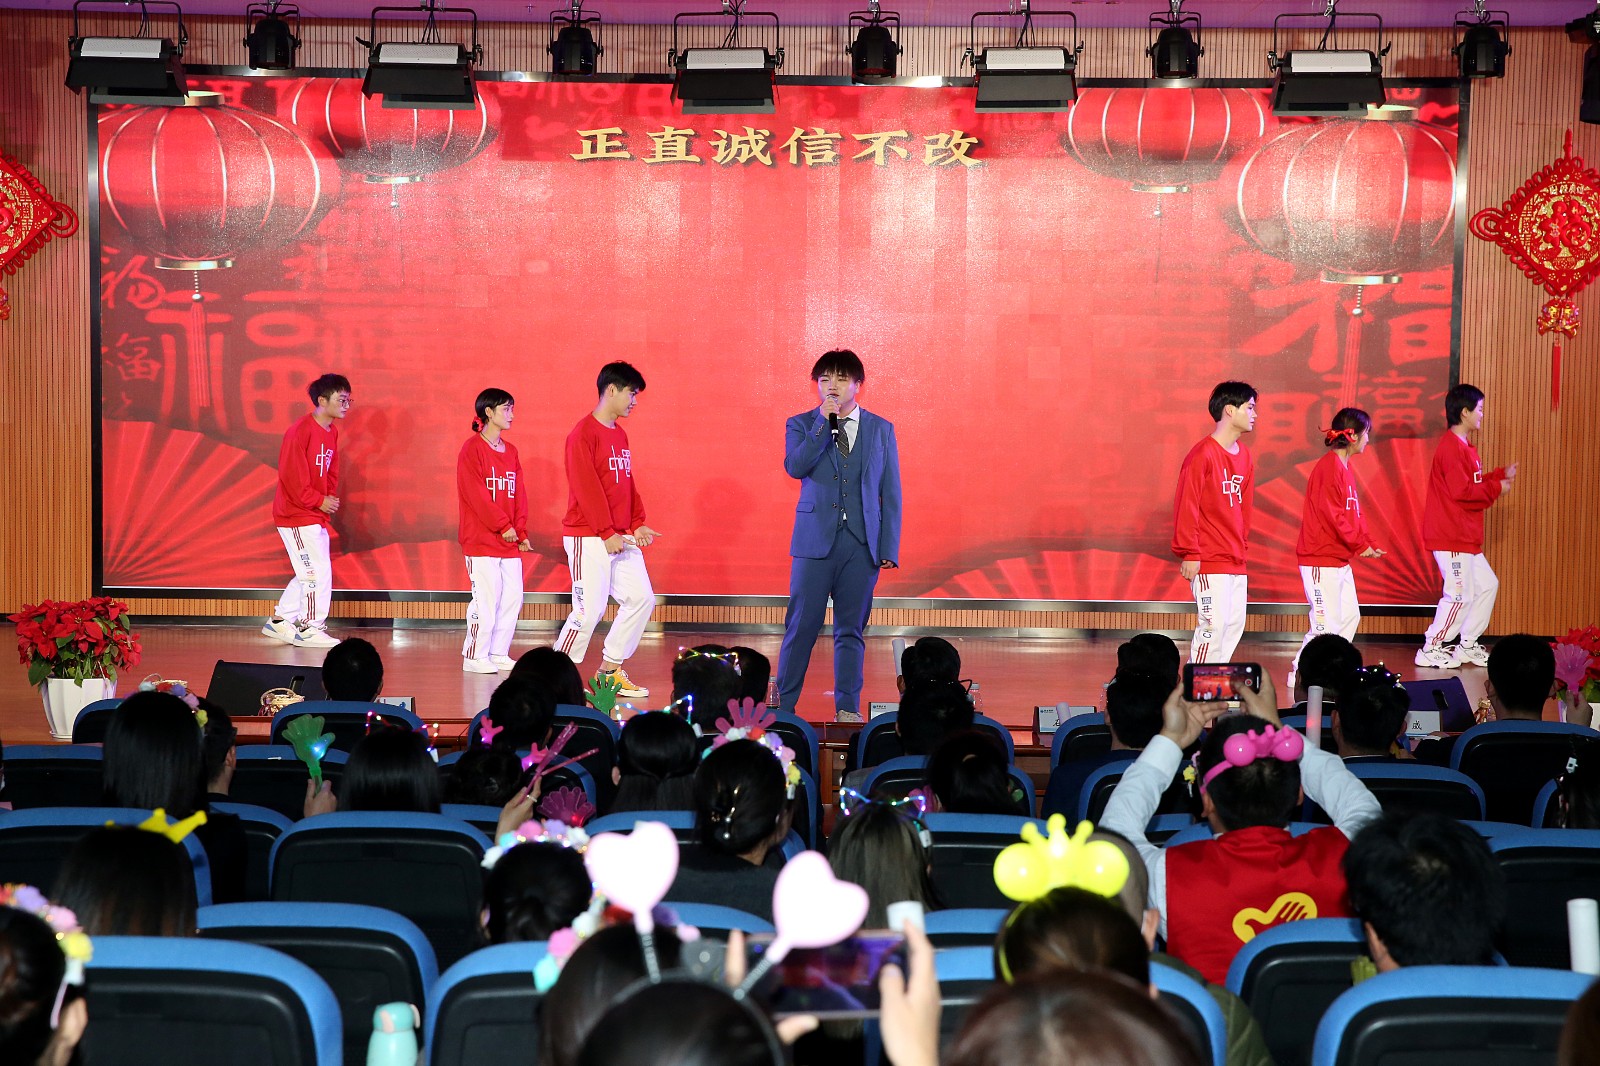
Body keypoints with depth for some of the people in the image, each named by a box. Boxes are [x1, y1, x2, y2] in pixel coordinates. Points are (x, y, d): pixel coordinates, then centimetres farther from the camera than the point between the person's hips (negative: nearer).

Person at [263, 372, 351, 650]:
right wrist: (319, 502, -16)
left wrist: (330, 498, 1)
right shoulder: (300, 432, -18)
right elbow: (292, 477, -21)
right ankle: (310, 629, 2)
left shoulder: (331, 432, 9)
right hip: (297, 516, -9)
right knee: (318, 572, -7)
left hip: (316, 516, 9)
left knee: (309, 573, 15)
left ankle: (280, 621, 26)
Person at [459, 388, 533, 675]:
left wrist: (521, 531, 2)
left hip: (510, 542, 7)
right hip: (481, 539, -7)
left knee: (512, 597, 6)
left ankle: (498, 653, 15)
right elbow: (476, 494, -14)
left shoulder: (510, 451, 15)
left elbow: (519, 494, 13)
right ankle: (474, 656, 1)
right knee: (486, 598, -8)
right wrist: (503, 526, -15)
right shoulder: (472, 448, -7)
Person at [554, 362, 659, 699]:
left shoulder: (620, 435, 14)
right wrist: (607, 533, -18)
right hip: (588, 538, -8)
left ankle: (611, 669, 14)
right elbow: (586, 488, -17)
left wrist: (637, 525, 5)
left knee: (641, 598, 4)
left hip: (620, 538, 8)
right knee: (589, 610, -9)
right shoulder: (583, 433, -12)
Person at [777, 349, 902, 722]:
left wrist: (890, 548, 1)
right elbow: (794, 467, -13)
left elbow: (891, 493, 8)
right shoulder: (801, 425, 7)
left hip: (862, 544, 1)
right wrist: (826, 423, -15)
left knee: (851, 629, 5)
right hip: (815, 540, -1)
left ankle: (848, 706, 12)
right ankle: (783, 705, 8)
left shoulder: (881, 429, 9)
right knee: (802, 625, -1)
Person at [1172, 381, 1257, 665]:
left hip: (1236, 562, 8)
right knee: (1213, 626, -10)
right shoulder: (1202, 455, -13)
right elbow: (1186, 506, -13)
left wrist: (1242, 544, 17)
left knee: (1235, 624, 9)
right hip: (1210, 563, -8)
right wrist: (1189, 553, -14)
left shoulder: (1244, 456, 13)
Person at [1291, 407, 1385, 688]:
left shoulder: (1344, 468, 15)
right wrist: (1360, 544, -15)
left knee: (1349, 616, 16)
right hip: (1321, 559, -11)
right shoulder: (1329, 467, -16)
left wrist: (1367, 543, 5)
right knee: (1326, 622, -9)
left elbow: (1354, 514, 18)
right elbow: (1332, 514, -22)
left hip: (1341, 560, 11)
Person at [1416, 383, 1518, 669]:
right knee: (1460, 595, -8)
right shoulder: (1452, 448, -17)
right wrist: (1496, 488, -12)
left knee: (1487, 585, 15)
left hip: (1465, 537, 11)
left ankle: (1467, 645, 21)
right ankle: (1430, 649, 0)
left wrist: (1502, 474, 13)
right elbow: (1462, 491, -23)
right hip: (1451, 537, -11)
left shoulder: (1462, 447, 17)